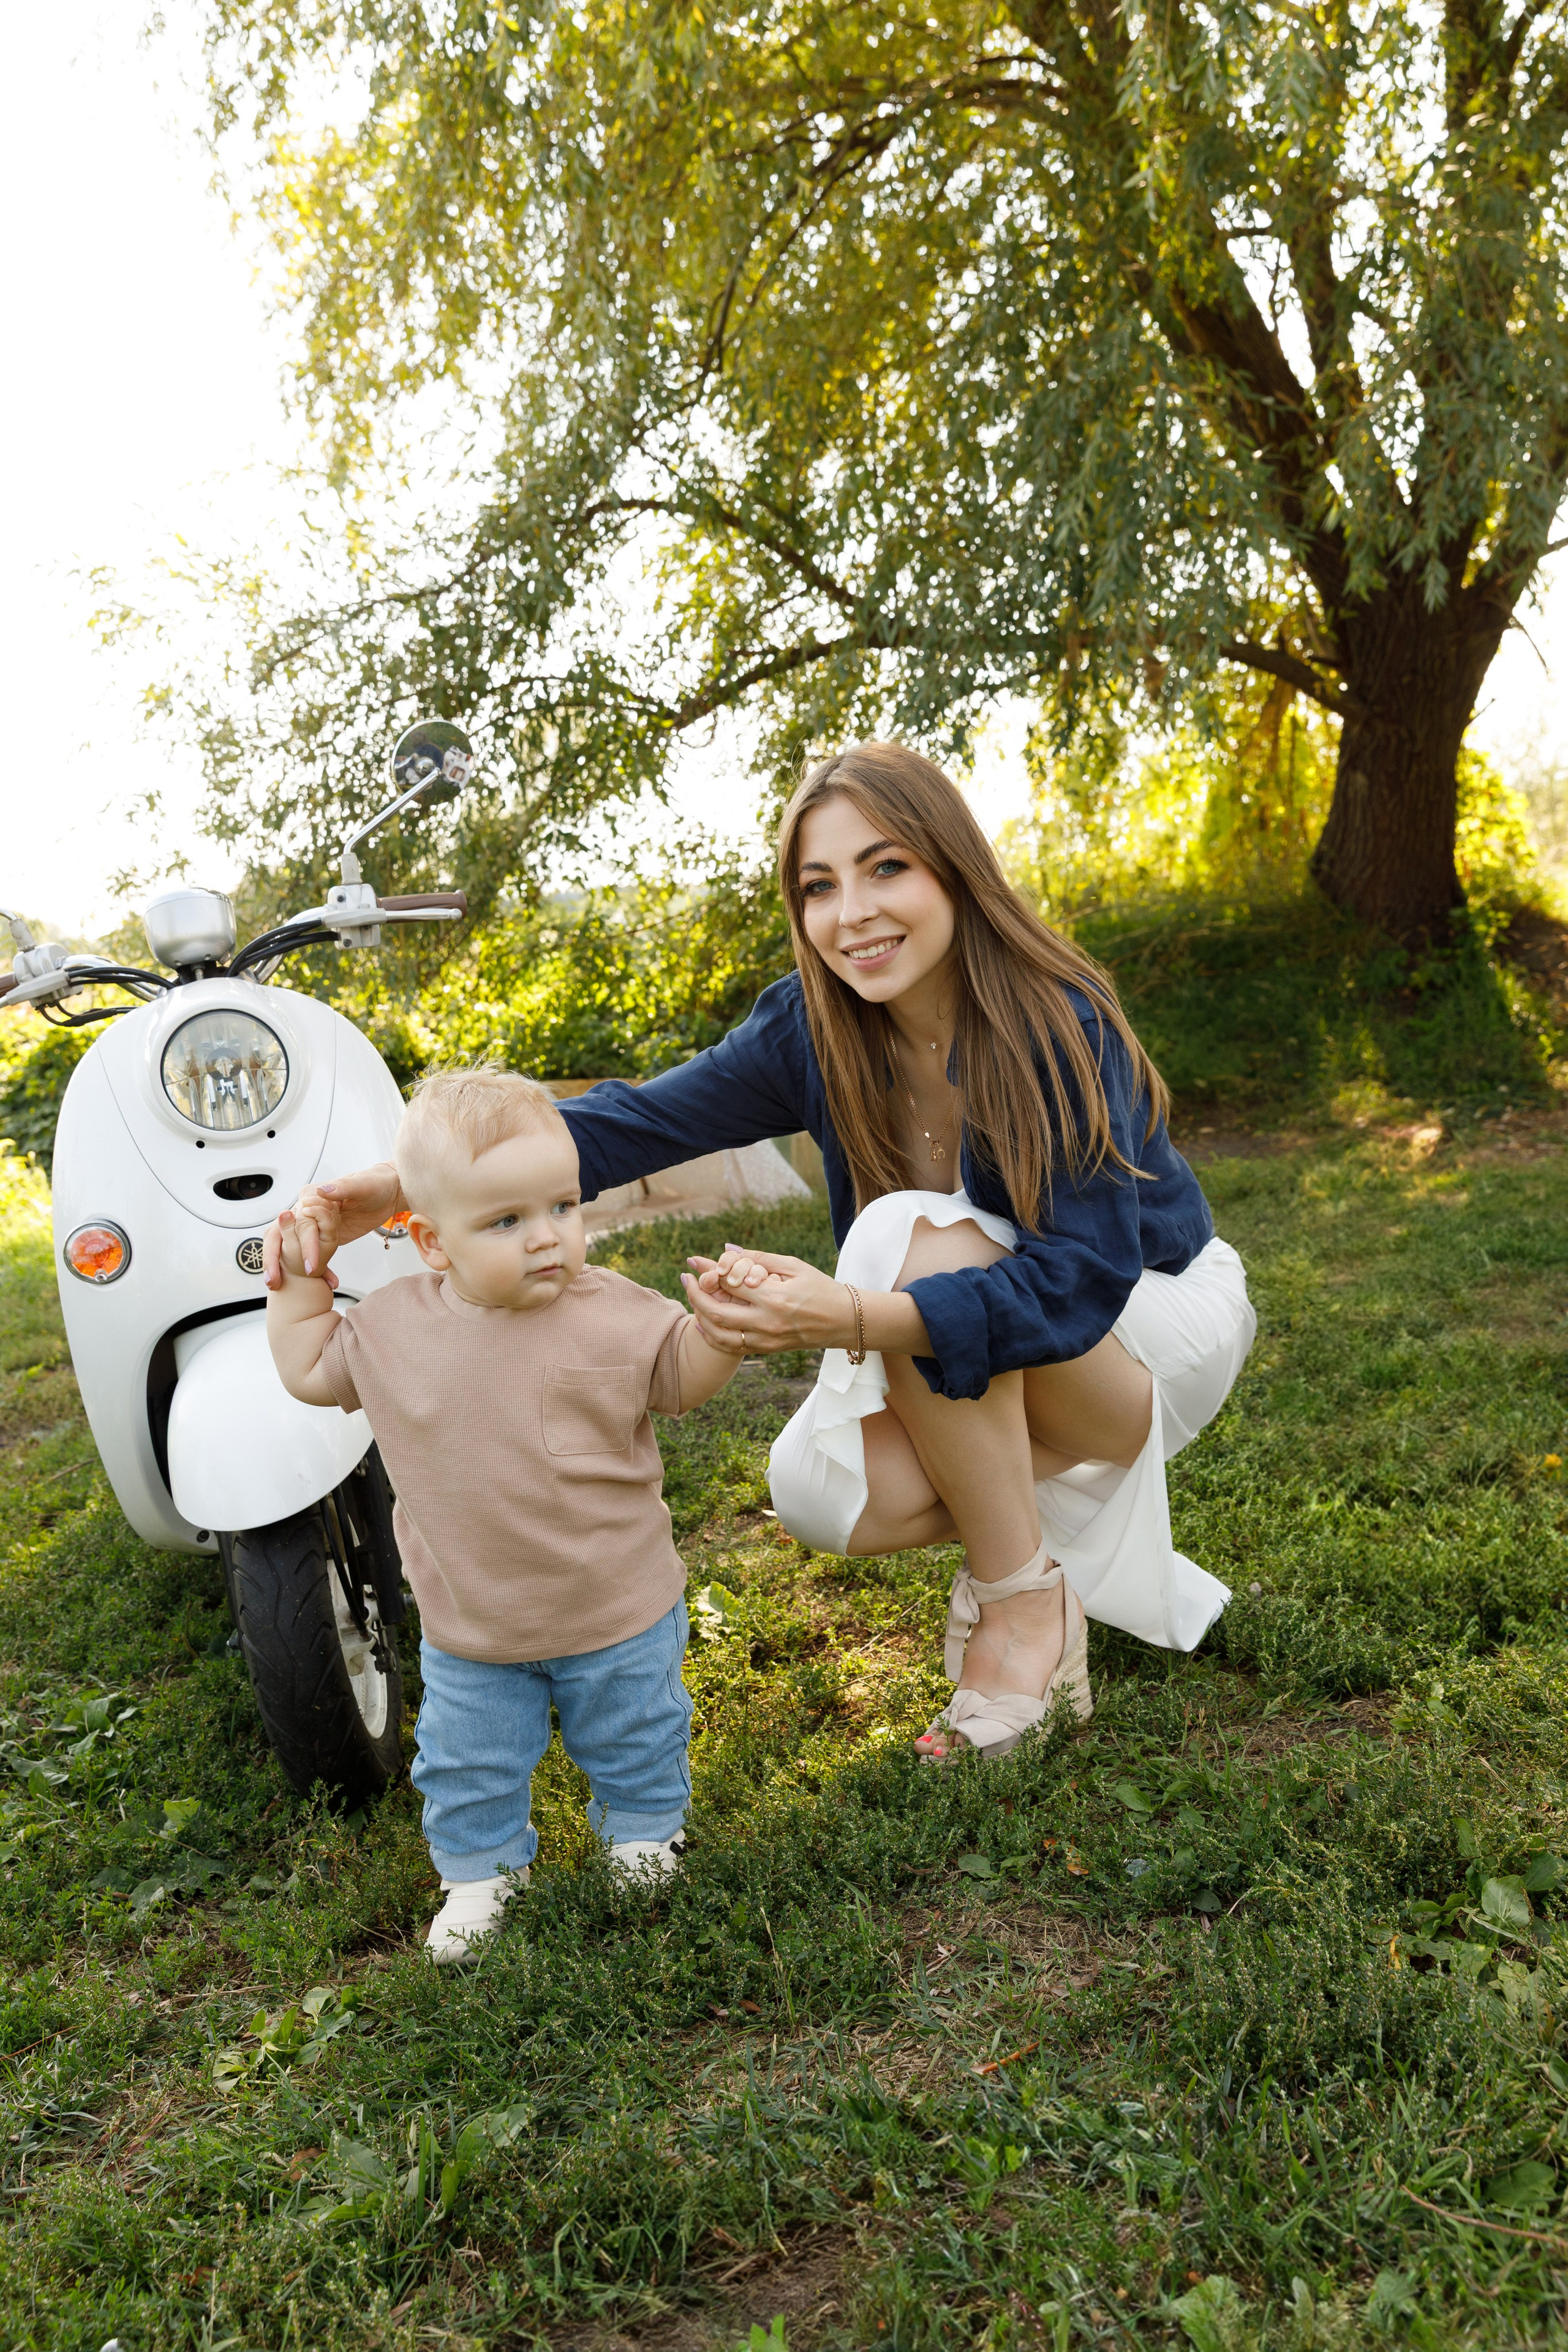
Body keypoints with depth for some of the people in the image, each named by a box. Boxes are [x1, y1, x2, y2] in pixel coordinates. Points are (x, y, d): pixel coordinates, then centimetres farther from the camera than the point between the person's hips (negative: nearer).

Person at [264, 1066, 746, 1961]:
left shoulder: (612, 1314, -16)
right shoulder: (392, 1325, -10)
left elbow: (687, 1374, -7)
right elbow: (310, 1373, 4)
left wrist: (723, 1321, -26)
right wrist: (298, 1283, -2)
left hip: (618, 1612, -1)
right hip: (469, 1626, 1)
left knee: (637, 1737, 21)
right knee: (469, 1761, 17)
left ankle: (644, 1829, 50)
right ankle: (483, 1865, 44)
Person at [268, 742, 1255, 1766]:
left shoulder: (1061, 1025, -27)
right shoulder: (814, 1026, -12)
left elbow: (1083, 1277, -34)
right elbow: (639, 1121, -20)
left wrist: (846, 1317, -50)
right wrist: (411, 1179, -36)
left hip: (1160, 1314, -4)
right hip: (981, 1389, 5)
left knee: (913, 1236, -33)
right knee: (820, 1490, -24)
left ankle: (1024, 1600, -18)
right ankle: (1044, 1511, 5)